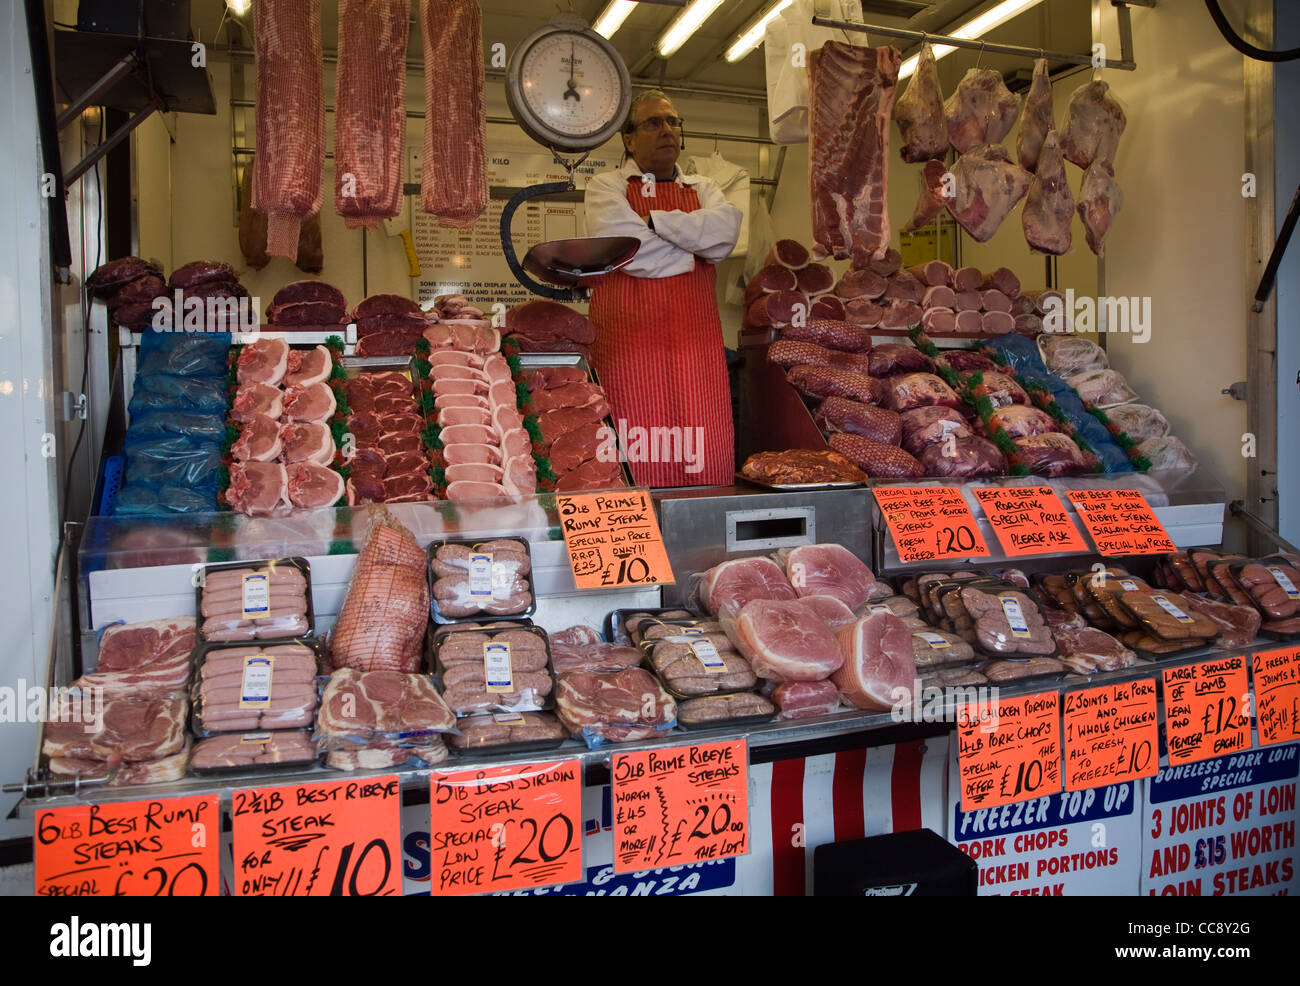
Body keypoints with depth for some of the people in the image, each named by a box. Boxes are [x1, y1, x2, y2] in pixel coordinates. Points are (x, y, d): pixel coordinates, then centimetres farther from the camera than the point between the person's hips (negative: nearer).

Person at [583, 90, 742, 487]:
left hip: (696, 338, 4)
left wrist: (653, 220, -6)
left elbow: (725, 229, -1)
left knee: (702, 451, -2)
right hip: (628, 337, -3)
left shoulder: (702, 188, 22)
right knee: (639, 453, -8)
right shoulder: (606, 185, 11)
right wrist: (695, 247, 2)